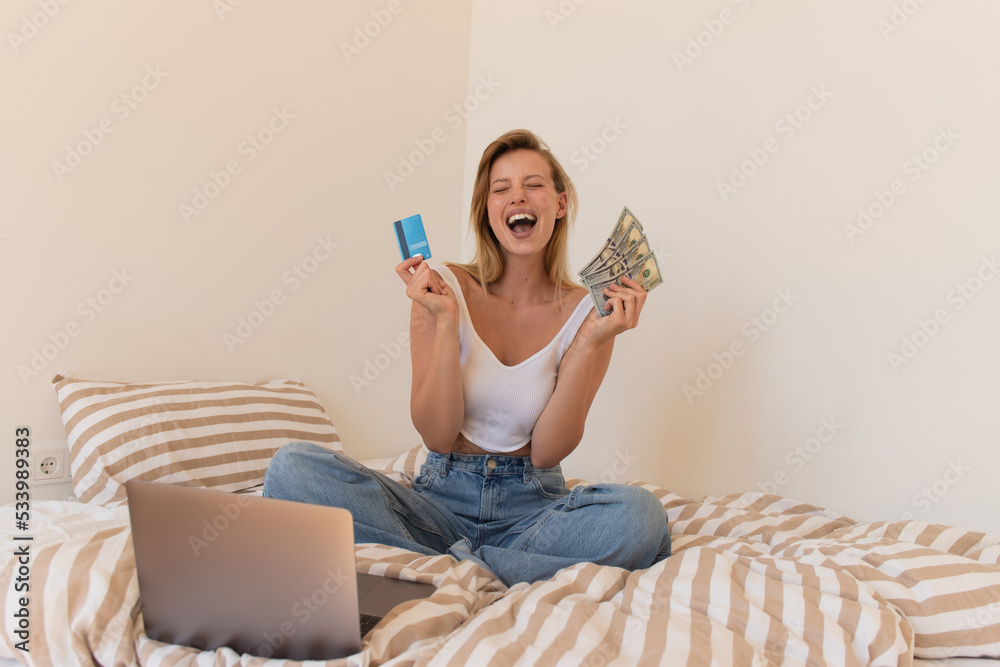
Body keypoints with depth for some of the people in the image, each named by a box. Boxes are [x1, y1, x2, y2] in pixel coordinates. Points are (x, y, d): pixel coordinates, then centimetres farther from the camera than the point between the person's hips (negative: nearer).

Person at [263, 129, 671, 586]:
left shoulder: (585, 312, 0)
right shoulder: (442, 289, -1)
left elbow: (546, 453, -7)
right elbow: (438, 437, -8)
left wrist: (590, 341, -15)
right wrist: (446, 322, -17)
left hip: (531, 508, 0)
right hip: (443, 497, 0)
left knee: (639, 514, -32)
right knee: (293, 466, -23)